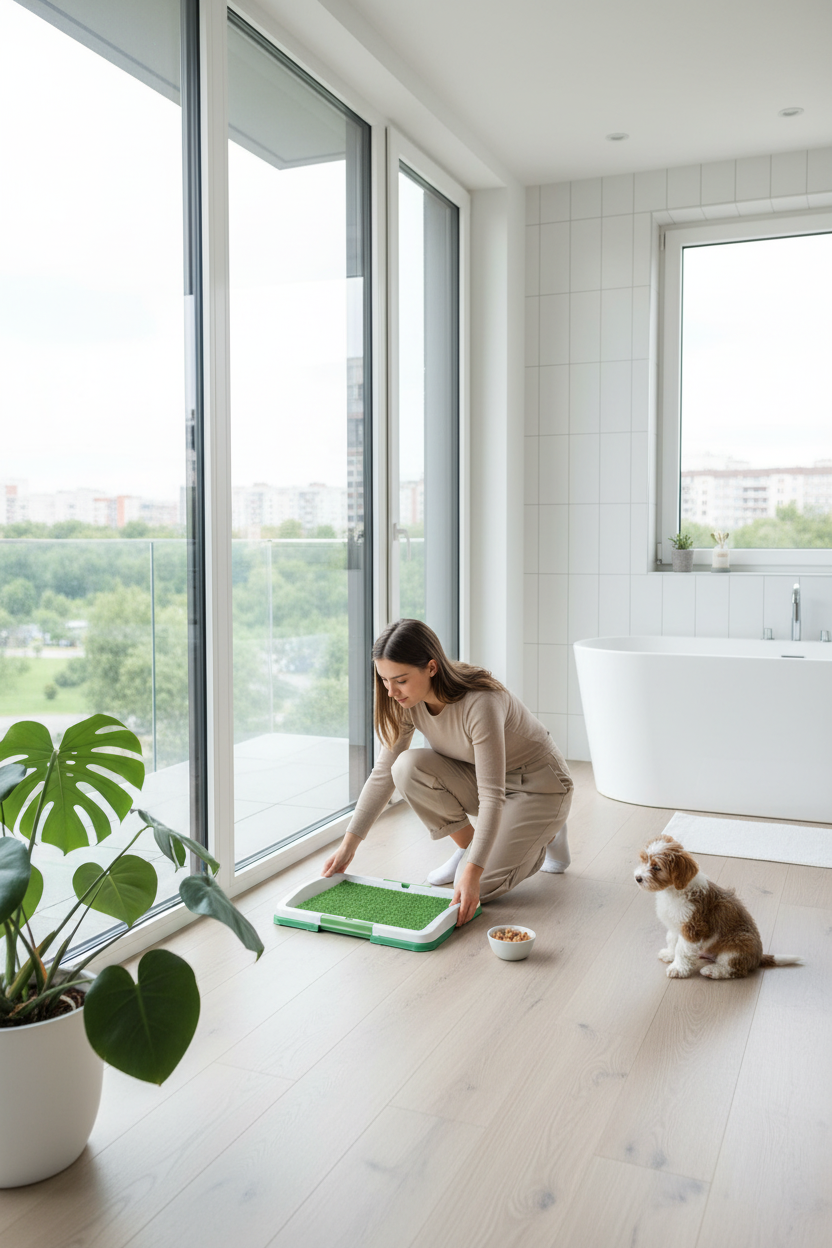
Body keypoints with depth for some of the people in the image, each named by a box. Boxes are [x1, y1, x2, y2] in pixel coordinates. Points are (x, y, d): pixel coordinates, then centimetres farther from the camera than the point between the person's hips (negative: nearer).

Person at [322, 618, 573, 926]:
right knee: (408, 766, -22)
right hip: (482, 778, 6)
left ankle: (546, 838, 8)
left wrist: (473, 872, -40)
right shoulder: (408, 702, -14)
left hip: (539, 787, -6)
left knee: (479, 887, -20)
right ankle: (466, 845, 0)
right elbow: (383, 774, -8)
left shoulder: (481, 704, -35)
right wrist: (348, 846, -11)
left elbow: (492, 796, -35)